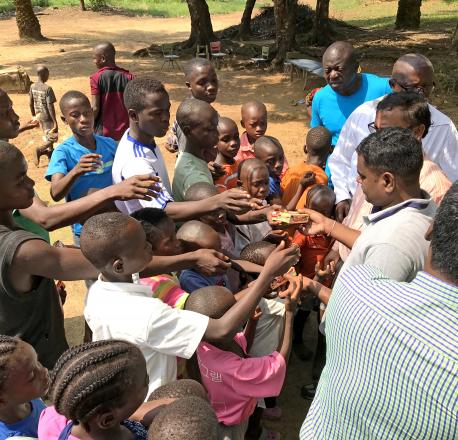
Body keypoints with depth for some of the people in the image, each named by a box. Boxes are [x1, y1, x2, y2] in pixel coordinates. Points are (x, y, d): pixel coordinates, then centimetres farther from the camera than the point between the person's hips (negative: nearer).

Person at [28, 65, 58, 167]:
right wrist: (55, 122, -17)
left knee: (47, 137, 20)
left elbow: (30, 103, 7)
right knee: (52, 138, 3)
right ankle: (39, 150, -14)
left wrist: (34, 115, 19)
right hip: (47, 117, -8)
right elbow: (50, 107, -22)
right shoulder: (47, 88, -21)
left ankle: (50, 153, 29)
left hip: (39, 116, 8)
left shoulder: (32, 87, 0)